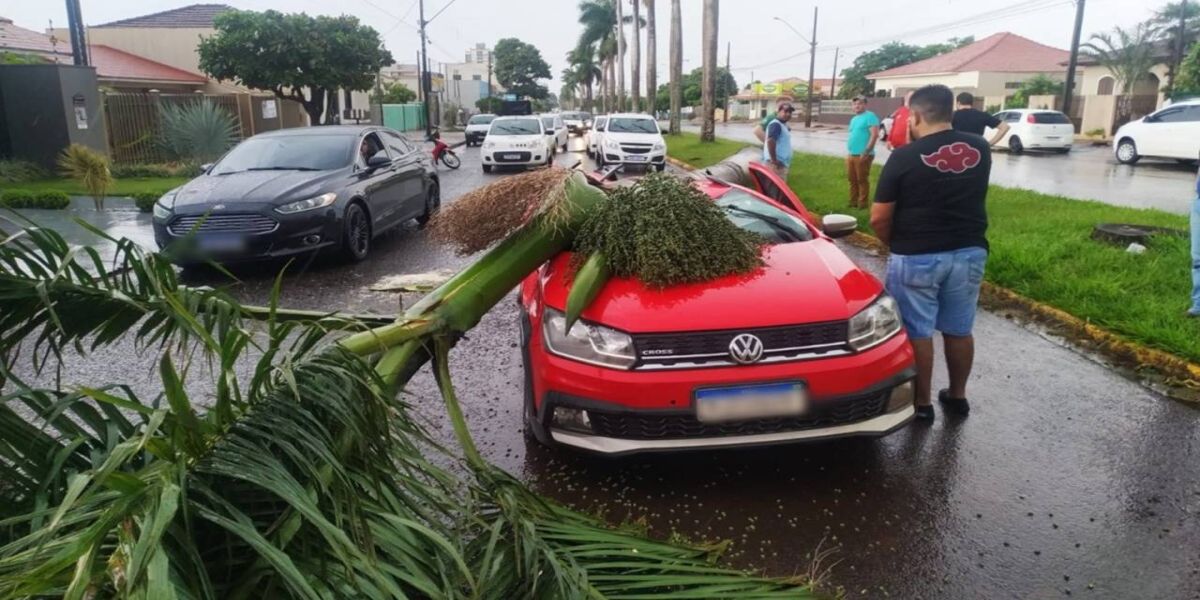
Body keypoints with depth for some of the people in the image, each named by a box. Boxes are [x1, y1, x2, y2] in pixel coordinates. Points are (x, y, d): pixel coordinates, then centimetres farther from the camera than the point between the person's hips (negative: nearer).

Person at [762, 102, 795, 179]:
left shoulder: (783, 125, 17)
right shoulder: (776, 124, -15)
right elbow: (770, 141, -26)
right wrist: (774, 160, -25)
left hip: (782, 162, 11)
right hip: (777, 163, -11)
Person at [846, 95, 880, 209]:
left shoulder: (870, 116, -9)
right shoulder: (853, 119, 19)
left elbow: (874, 135, -16)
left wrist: (866, 151, -20)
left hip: (862, 155, -9)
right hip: (851, 155, 9)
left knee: (862, 180, -4)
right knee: (852, 180, 13)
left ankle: (862, 203, 2)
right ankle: (853, 202, 22)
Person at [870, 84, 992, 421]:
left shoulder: (904, 157, -13)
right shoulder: (981, 150, 2)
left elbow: (879, 219, -10)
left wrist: (894, 244, 7)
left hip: (916, 257, -5)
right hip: (970, 252, 5)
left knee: (917, 332, 7)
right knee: (959, 330, 17)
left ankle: (921, 403, 16)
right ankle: (957, 396, 31)